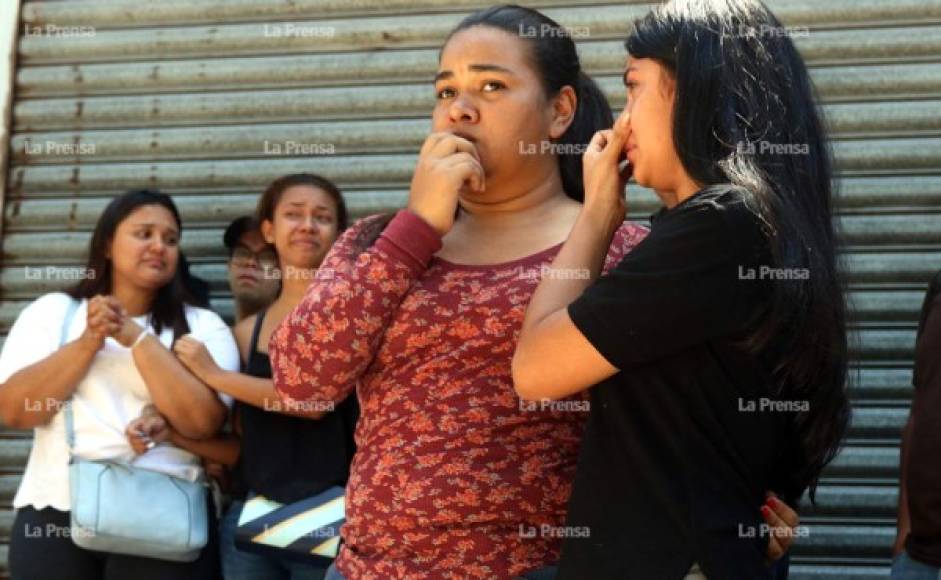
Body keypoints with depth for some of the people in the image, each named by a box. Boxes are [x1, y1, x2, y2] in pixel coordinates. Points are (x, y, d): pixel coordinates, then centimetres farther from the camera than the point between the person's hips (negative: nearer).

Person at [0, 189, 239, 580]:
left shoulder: (202, 326, 4)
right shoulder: (51, 312, 9)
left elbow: (200, 421, -10)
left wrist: (137, 337, -11)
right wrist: (89, 341, -10)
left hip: (164, 518, -1)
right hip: (54, 512, 1)